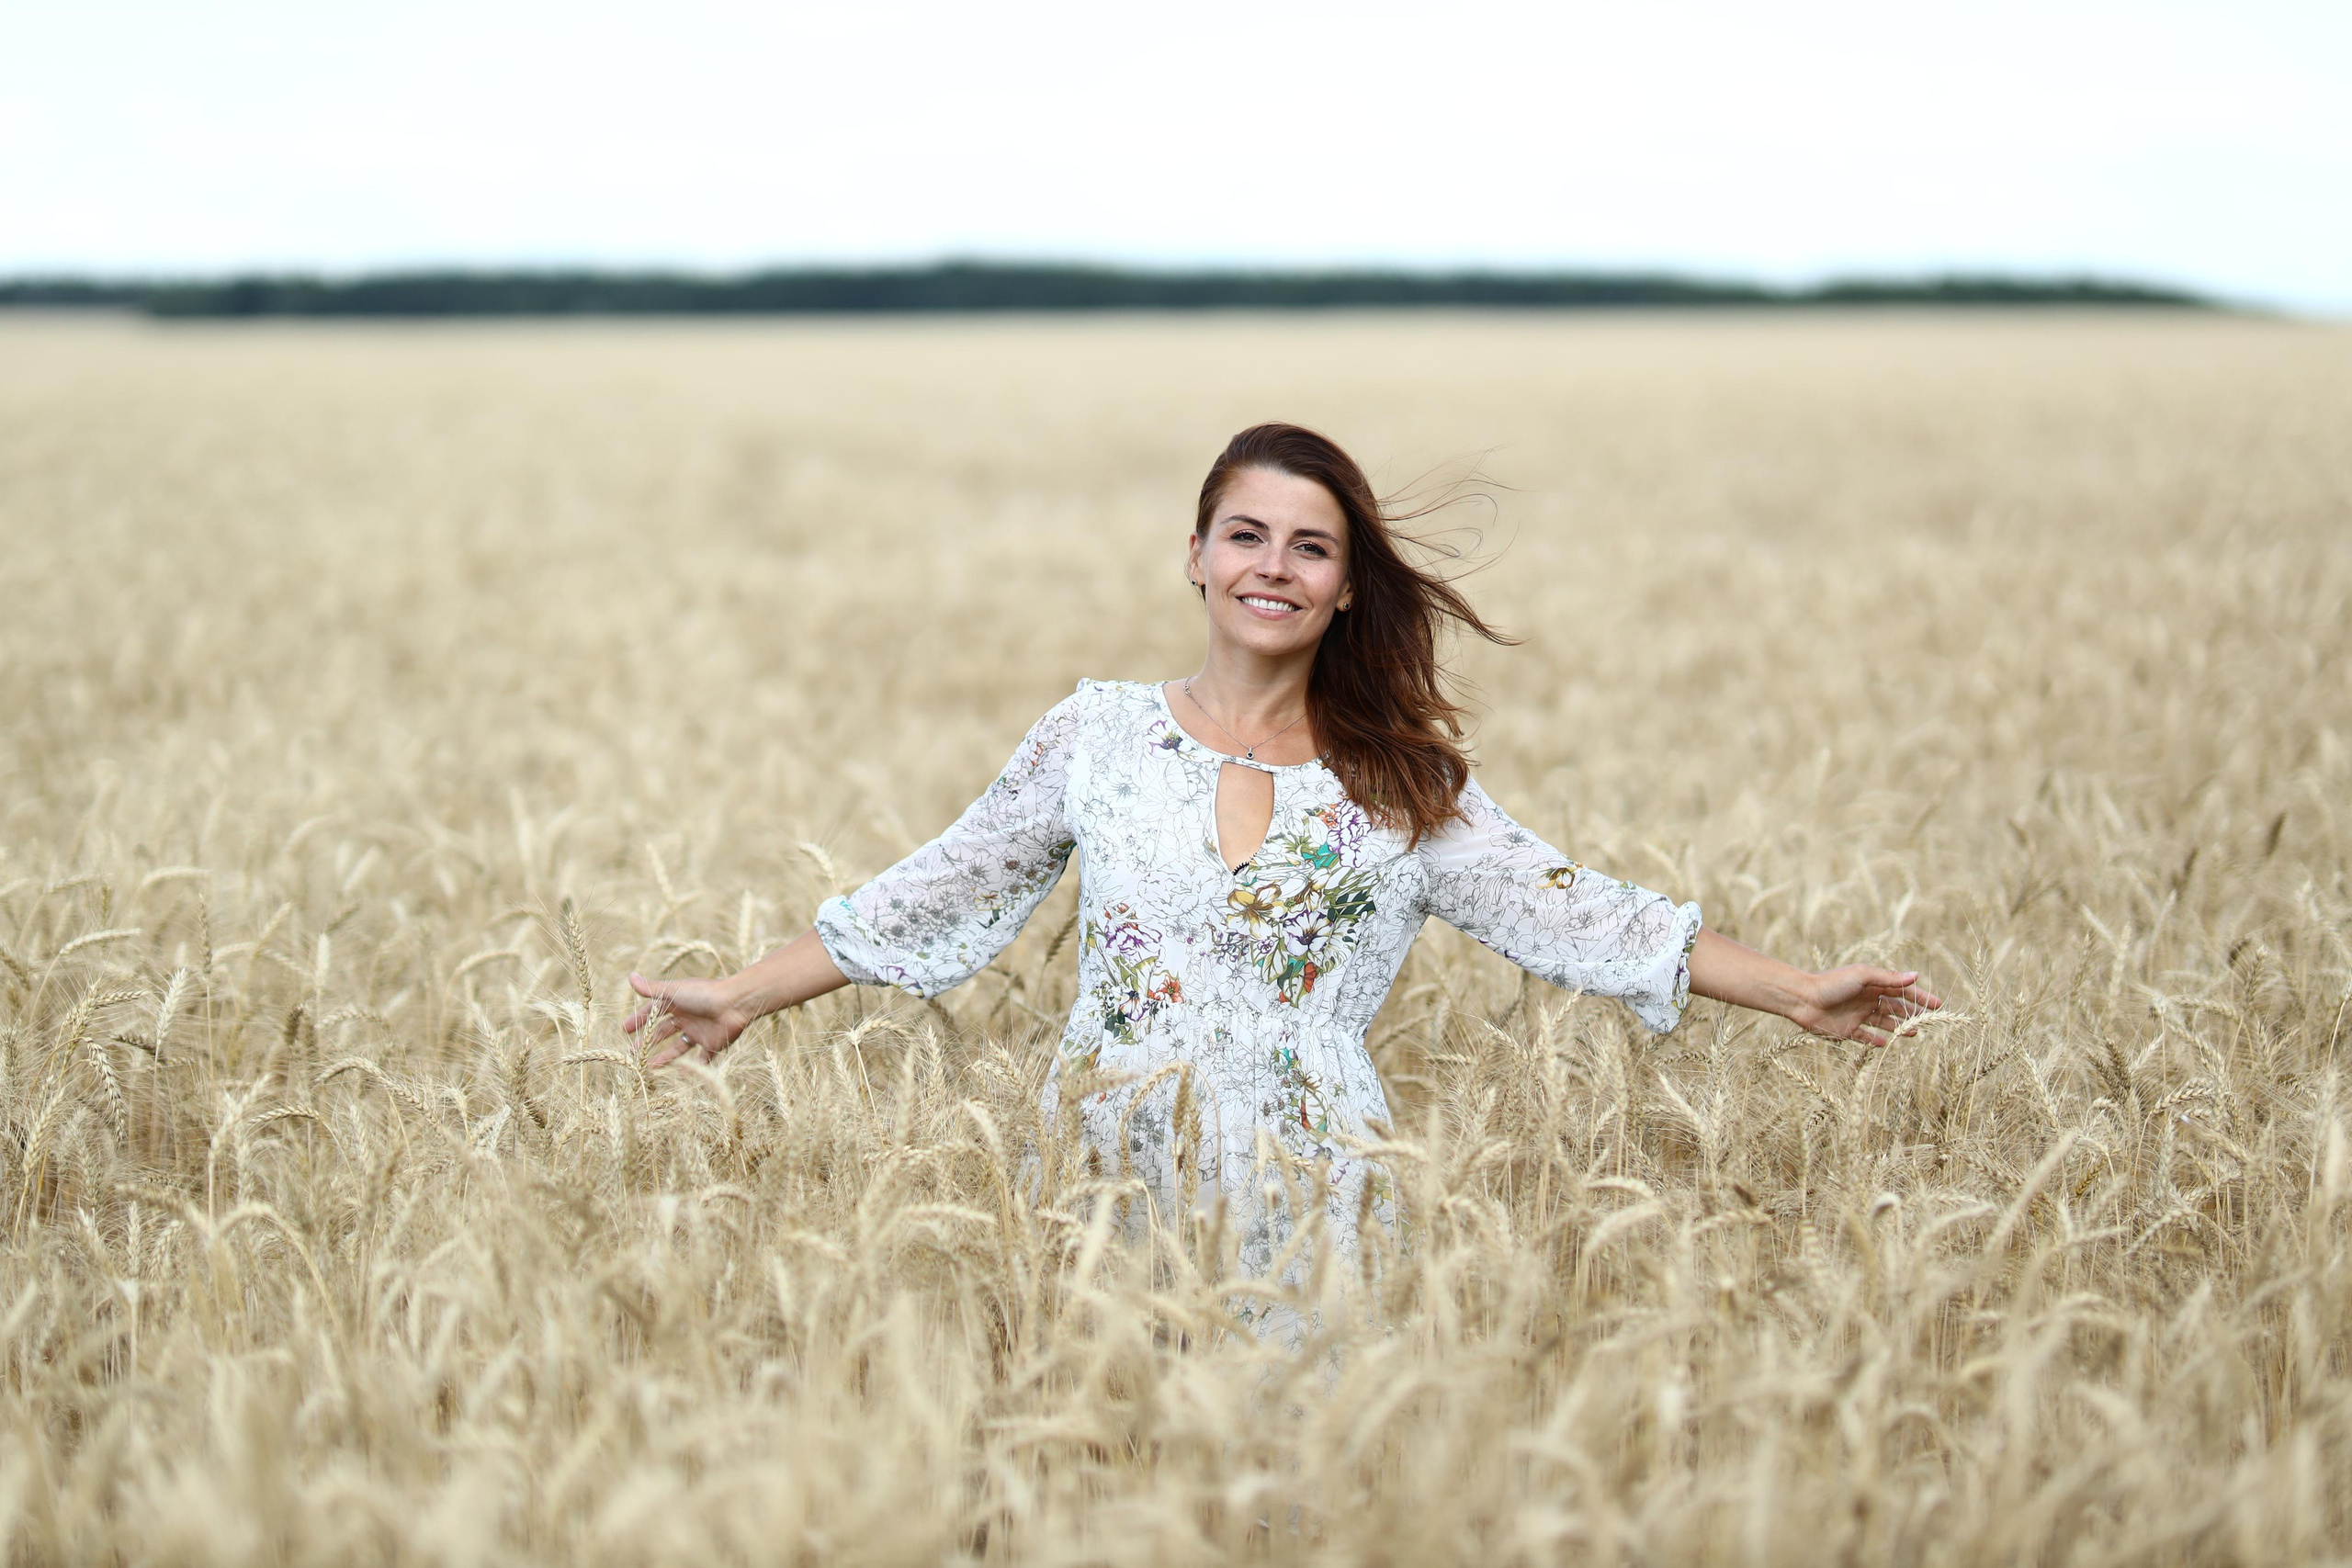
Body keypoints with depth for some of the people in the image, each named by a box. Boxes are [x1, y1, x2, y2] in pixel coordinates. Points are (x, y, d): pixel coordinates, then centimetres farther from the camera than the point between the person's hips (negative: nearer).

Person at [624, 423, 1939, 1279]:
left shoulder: (1403, 783, 5)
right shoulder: (1098, 734, 5)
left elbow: (1574, 914, 4)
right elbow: (933, 897, 10)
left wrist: (1797, 992, -1)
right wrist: (744, 996, 9)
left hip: (1307, 1221, 0)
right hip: (1106, 1200, 0)